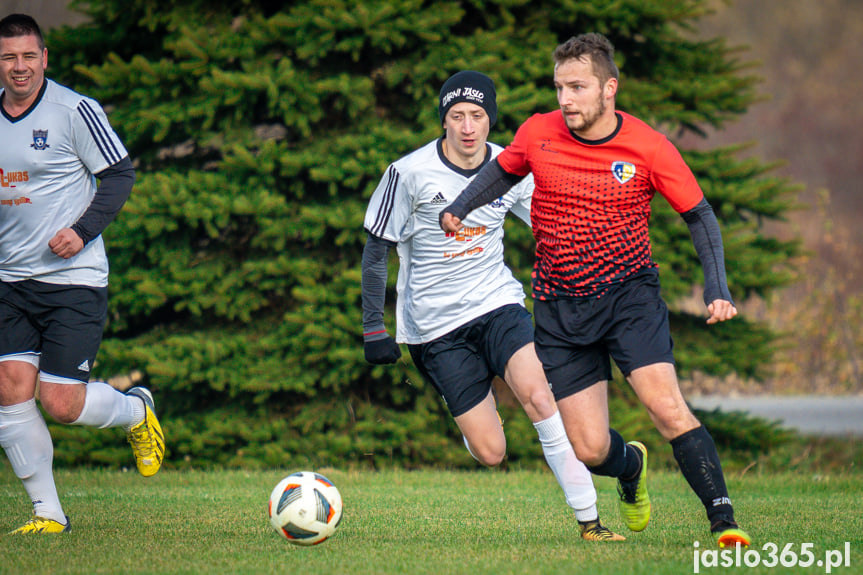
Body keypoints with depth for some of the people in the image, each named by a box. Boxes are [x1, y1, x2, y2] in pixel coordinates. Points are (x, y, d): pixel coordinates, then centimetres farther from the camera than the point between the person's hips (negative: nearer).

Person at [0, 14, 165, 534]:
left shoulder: (75, 111, -8)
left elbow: (120, 174, -3)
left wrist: (83, 229, -15)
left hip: (74, 280, -5)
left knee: (61, 405, -10)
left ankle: (136, 410, 24)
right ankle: (48, 514, 5)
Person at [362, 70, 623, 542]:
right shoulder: (409, 174, -10)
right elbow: (376, 250, -2)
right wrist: (374, 328, -5)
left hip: (498, 304, 2)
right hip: (436, 325, -2)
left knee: (539, 396, -26)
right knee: (490, 453, -8)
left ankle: (589, 521, -20)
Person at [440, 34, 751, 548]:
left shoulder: (648, 147, -10)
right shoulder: (538, 134, -4)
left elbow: (699, 216, -2)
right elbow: (503, 170, 18)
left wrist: (717, 289, -14)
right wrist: (459, 207, 1)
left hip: (630, 293, -2)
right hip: (560, 307, 2)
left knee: (667, 407, -24)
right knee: (590, 449, -2)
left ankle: (723, 521, -18)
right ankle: (631, 466, 34)